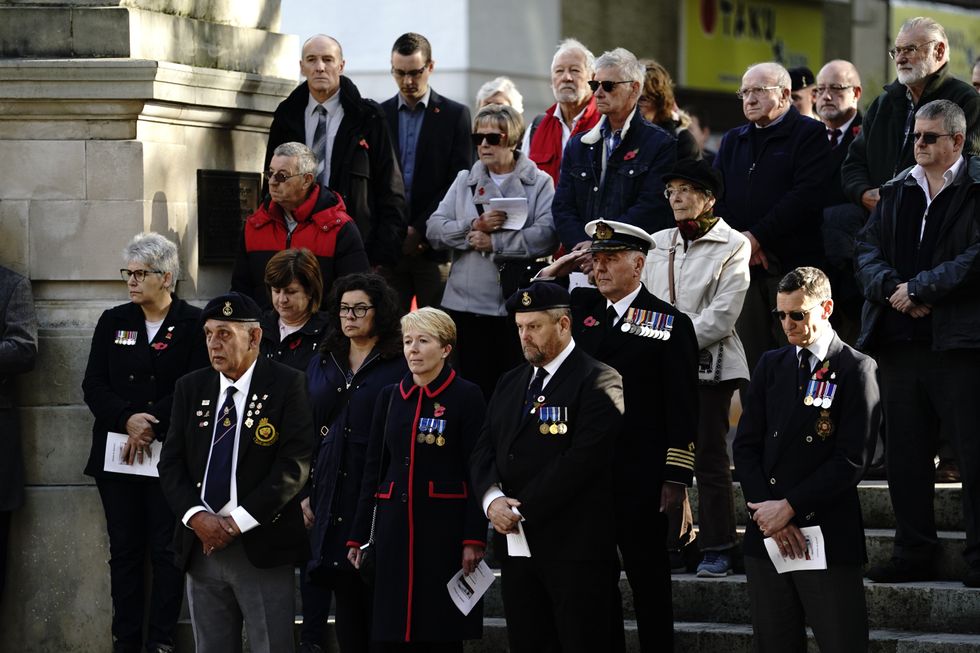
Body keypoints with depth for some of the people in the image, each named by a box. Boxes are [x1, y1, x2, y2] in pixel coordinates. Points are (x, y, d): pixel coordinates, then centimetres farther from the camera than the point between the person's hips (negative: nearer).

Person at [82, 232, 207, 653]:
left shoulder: (193, 324, -2)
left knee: (166, 550, -1)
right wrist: (127, 420, -12)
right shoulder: (113, 322, 11)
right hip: (116, 455, 4)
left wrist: (151, 426, -14)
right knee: (124, 550, 6)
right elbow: (93, 385, 5)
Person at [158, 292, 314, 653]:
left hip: (262, 548, -4)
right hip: (202, 547, 5)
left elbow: (294, 464, -11)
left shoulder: (287, 385, -4)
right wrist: (197, 517, -11)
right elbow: (171, 463, 8)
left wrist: (236, 522, -15)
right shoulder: (191, 387, 11)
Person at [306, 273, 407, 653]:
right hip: (333, 499, 5)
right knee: (345, 596, 6)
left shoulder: (401, 367, -3)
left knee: (377, 596, -4)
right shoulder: (322, 366, 14)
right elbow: (308, 434, 16)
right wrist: (305, 493, 9)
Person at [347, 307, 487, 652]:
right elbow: (373, 469, 13)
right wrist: (358, 536, 10)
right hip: (395, 526, 4)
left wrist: (474, 539, -13)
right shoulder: (390, 397, 11)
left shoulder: (467, 396, -3)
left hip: (444, 527, -4)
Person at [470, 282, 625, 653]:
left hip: (575, 545, -7)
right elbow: (484, 452, 13)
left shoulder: (597, 383, -6)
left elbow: (582, 459, -16)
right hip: (515, 544, 7)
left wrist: (523, 510, -15)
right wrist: (493, 499, -8)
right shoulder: (510, 384, 18)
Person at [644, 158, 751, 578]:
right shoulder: (659, 244, 14)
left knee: (709, 458, -3)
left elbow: (722, 315, -10)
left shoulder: (731, 246, -2)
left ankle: (717, 550, 3)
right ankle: (671, 545, 9)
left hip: (709, 364, -5)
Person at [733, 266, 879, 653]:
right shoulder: (771, 366, 14)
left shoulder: (856, 370, -3)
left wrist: (789, 507, -12)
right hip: (766, 536, 5)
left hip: (829, 538, -5)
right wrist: (769, 514, -5)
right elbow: (745, 447, 9)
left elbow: (851, 461, -10)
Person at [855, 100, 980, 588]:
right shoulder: (896, 191, 16)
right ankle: (914, 553, 16)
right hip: (900, 341, 6)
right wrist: (893, 288, -9)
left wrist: (918, 289, -13)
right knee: (905, 454, 8)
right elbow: (868, 250, 10)